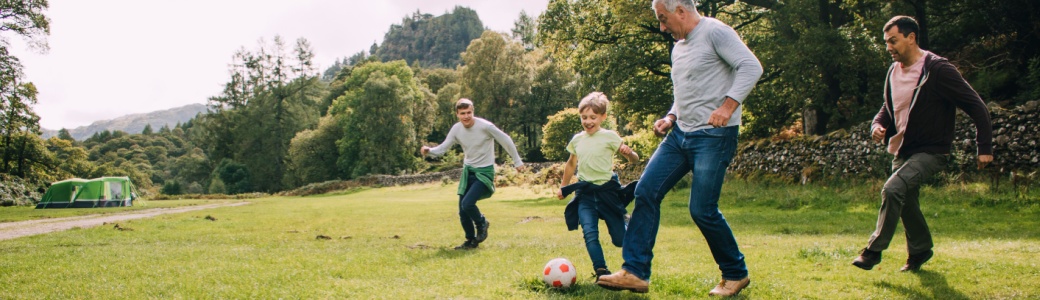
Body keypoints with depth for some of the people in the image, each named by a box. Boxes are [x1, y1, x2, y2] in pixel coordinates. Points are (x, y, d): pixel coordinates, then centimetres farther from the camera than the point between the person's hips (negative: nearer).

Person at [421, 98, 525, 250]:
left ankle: (482, 223, 9)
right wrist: (429, 150, -25)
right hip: (468, 171, 6)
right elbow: (442, 149, -3)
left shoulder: (485, 126, -20)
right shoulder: (456, 129, -6)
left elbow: (505, 140, -9)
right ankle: (471, 241, 26)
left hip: (484, 171, -6)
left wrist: (517, 161, -2)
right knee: (462, 210, 4)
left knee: (467, 203, -23)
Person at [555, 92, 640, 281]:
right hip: (584, 193, 3)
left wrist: (629, 153, -28)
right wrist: (563, 187, 29)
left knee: (620, 239, 1)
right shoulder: (577, 140, 7)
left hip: (607, 191, -3)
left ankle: (625, 222, 35)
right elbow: (571, 164, 24)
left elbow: (634, 160, -6)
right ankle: (601, 271, -15)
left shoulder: (609, 136, -6)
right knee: (589, 233, -17)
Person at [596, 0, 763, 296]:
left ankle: (736, 274, 15)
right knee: (646, 191, -2)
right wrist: (671, 118, 10)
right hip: (680, 134, 9)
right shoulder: (678, 48, 18)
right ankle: (635, 272, 0)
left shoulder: (715, 32, -9)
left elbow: (751, 66, -18)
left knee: (702, 210, -8)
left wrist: (727, 106, -27)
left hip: (714, 136, -9)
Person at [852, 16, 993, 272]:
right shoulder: (894, 71, 5)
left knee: (892, 189, -25)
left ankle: (874, 250, -14)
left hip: (931, 151, -8)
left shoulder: (938, 69, -17)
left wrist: (984, 147, -15)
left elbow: (976, 106, -14)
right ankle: (920, 251, 36)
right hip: (902, 151, 8)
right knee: (905, 202, 15)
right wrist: (878, 125, -3)